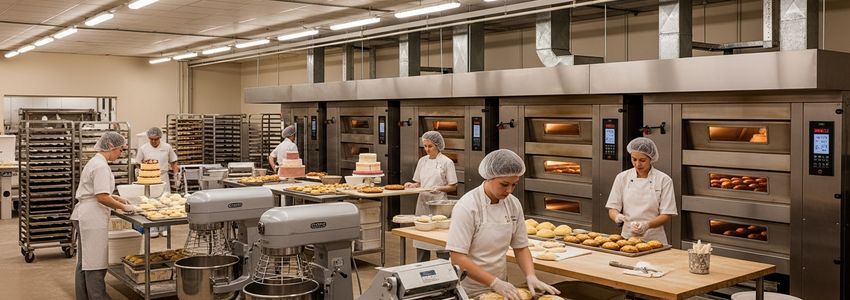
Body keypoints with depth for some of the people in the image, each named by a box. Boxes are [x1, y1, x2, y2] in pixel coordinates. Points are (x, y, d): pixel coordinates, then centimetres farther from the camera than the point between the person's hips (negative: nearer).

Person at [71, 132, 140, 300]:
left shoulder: (95, 162, 15)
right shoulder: (101, 166, -17)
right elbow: (102, 197, -23)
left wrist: (118, 199, 18)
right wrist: (124, 207, -13)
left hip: (84, 217, 11)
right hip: (93, 218, -11)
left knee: (84, 262, 16)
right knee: (95, 262, -5)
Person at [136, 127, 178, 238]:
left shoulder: (167, 147, 4)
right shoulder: (143, 149, 1)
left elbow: (173, 162, 11)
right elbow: (138, 163, 7)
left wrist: (175, 168, -7)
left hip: (163, 178, 1)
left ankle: (164, 228, 11)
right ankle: (152, 229, 7)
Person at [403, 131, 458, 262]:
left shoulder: (447, 162, -6)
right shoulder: (422, 161, 10)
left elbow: (453, 187, -4)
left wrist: (439, 188, -20)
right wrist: (412, 185, -5)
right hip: (423, 202, 5)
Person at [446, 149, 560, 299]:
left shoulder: (514, 204, -4)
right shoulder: (467, 207, -20)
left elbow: (521, 247, 4)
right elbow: (457, 258, -22)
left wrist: (531, 276, -12)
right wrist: (495, 282, -27)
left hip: (500, 286, 5)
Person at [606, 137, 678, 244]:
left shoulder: (664, 180, -1)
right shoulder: (622, 177, 5)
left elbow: (667, 215, -2)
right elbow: (612, 209, 6)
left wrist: (647, 225, -19)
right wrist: (617, 216, -16)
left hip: (654, 239, -1)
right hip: (627, 236, 2)